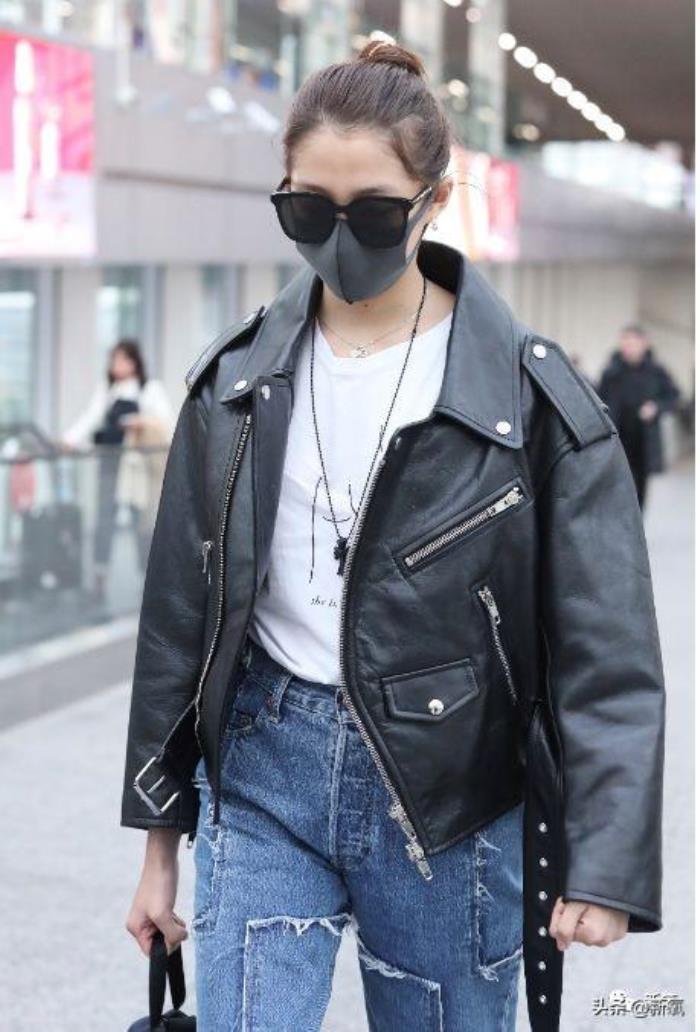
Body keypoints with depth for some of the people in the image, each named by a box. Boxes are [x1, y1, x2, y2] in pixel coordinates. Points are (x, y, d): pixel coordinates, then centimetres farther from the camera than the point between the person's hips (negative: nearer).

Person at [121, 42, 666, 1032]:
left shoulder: (529, 393, -7)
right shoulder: (238, 379, 3)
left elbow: (605, 647, -9)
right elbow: (179, 617, 9)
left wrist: (605, 862, -19)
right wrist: (160, 838, 10)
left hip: (449, 796, -2)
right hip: (262, 775, 2)